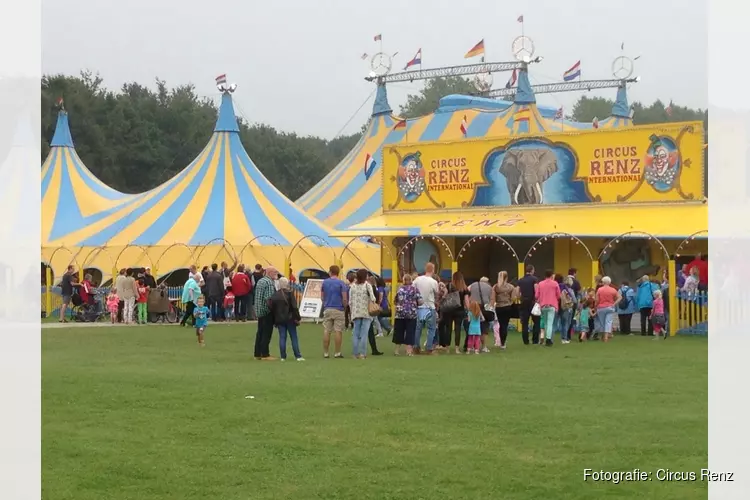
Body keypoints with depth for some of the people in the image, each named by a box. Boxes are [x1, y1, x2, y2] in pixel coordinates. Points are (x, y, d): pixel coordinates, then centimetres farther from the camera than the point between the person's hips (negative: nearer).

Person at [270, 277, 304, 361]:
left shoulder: (274, 295, 3)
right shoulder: (289, 294, -9)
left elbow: (272, 308, 5)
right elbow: (294, 307, -12)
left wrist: (274, 320, 11)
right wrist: (298, 318, -4)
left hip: (279, 319, 3)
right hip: (289, 319, -3)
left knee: (282, 337, 5)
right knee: (294, 337, 2)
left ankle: (283, 356, 2)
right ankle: (298, 356, 1)